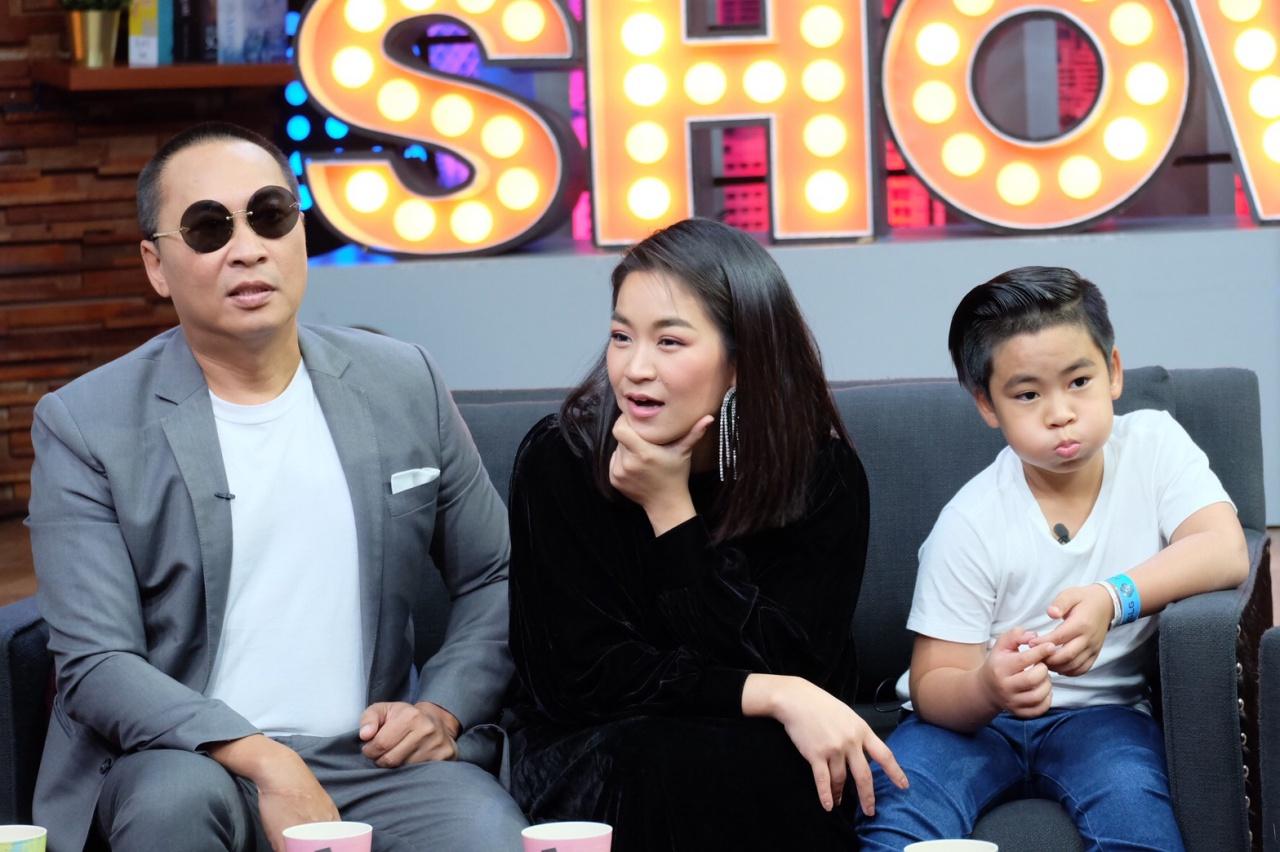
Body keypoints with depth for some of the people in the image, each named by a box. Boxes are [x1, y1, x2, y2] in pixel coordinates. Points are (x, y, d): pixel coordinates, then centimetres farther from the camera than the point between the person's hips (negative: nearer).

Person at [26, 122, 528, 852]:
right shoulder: (84, 426, -2)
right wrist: (263, 762, -23)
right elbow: (96, 665, -10)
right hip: (192, 761, 0)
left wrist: (444, 709, -2)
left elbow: (496, 577, 17)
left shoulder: (405, 385, 8)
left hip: (374, 757, 0)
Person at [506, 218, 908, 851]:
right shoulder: (558, 461, -12)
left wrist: (671, 512, -21)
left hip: (776, 757, 1)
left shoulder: (822, 471, -8)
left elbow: (785, 667, -16)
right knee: (675, 765, -35)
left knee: (783, 771, -34)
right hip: (600, 752, -1)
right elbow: (590, 674, -14)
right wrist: (775, 696, -25)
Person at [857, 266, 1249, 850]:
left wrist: (1113, 599, -38)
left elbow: (1226, 553, -21)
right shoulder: (969, 526, -12)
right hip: (975, 714, -1)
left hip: (1100, 713, 1)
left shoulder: (1153, 445, -7)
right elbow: (934, 683, -12)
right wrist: (987, 688, -37)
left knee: (1132, 800, -31)